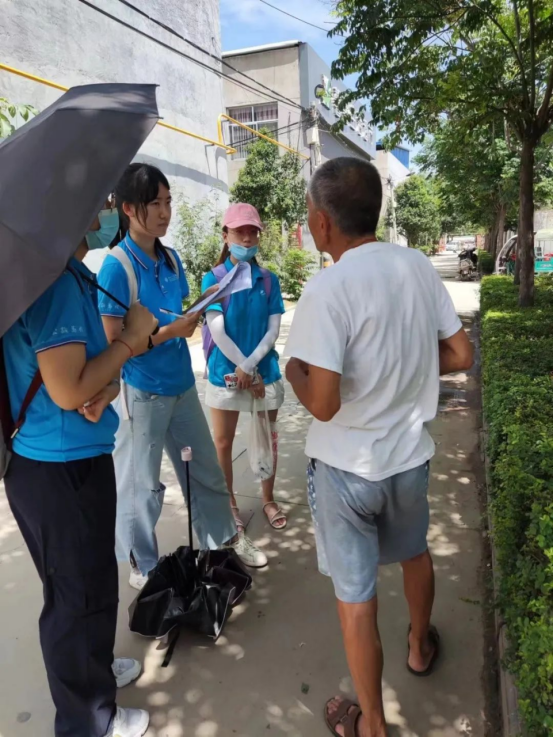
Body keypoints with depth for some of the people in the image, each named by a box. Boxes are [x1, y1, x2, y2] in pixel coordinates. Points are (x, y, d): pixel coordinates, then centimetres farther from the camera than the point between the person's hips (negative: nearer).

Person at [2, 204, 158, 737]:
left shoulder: (71, 275, 11)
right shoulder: (52, 279, -21)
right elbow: (67, 390, -26)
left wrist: (107, 387, -9)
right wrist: (132, 338, -15)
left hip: (63, 463, 10)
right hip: (63, 468, -10)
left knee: (84, 586, 26)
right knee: (81, 593, 8)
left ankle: (92, 668, 48)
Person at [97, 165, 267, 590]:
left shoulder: (171, 259, 4)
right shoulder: (116, 267, -16)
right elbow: (114, 346, -18)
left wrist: (192, 320, -2)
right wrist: (169, 331, -25)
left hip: (182, 384, 7)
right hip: (141, 392, -6)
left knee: (206, 470, 18)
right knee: (141, 485, 10)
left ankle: (225, 540, 39)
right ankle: (143, 568, 32)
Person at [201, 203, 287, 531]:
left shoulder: (269, 280, 1)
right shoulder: (214, 278, -5)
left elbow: (274, 329, -3)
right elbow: (217, 331, -11)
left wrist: (250, 365, -15)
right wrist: (246, 370, -15)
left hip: (266, 371, 2)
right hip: (225, 372, -1)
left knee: (268, 439, 13)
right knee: (224, 442, 10)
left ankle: (269, 500, 32)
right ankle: (229, 502, 30)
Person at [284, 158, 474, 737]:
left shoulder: (328, 287, -23)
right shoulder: (419, 266, -5)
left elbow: (323, 404, -26)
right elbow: (461, 355, 2)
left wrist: (292, 369, -7)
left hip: (347, 466, -5)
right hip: (410, 452, 6)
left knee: (356, 596, 12)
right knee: (414, 553, 31)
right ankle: (420, 647, 57)